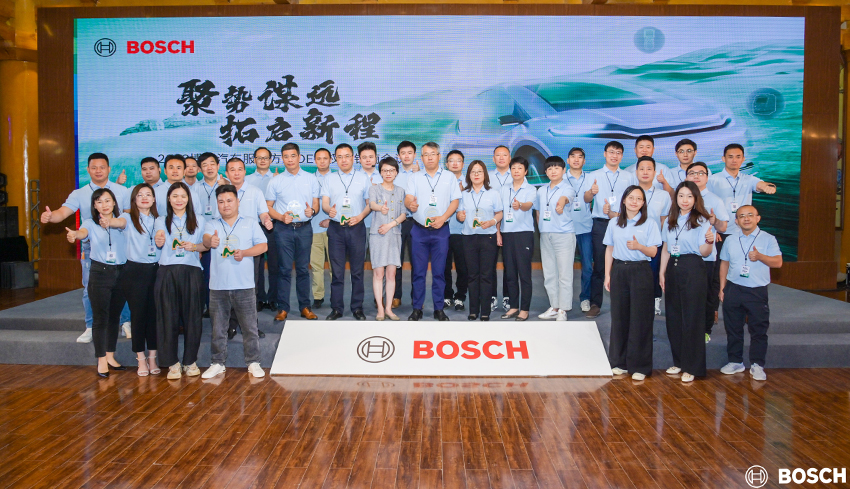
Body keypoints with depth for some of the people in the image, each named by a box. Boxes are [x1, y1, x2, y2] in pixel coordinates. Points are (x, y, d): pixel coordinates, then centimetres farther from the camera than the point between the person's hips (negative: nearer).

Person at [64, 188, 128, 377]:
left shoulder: (121, 220, 4)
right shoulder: (90, 223, 1)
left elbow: (121, 223, -21)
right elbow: (83, 232, -21)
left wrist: (109, 222, -45)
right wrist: (74, 234, -46)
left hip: (120, 273, 2)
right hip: (100, 274, -2)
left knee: (114, 317, 12)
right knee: (100, 317, -1)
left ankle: (110, 357, 24)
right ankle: (101, 361, 6)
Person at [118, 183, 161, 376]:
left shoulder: (158, 220, 13)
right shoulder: (129, 218, 1)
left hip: (155, 271, 3)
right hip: (135, 271, -3)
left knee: (154, 314, 5)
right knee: (138, 314, 0)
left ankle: (152, 358, 16)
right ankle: (141, 359, 10)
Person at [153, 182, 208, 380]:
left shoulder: (198, 219, 14)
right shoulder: (161, 221, 15)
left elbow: (206, 245, 12)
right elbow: (159, 243, 1)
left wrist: (194, 246, -8)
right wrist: (158, 240, -22)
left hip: (191, 272, 0)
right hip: (167, 272, 0)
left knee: (192, 316, 1)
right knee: (168, 317, -1)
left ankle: (190, 361, 13)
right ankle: (172, 363, 7)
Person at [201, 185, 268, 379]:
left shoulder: (250, 222, 8)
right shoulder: (212, 225, 8)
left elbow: (263, 245, 4)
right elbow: (206, 239, -13)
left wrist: (245, 252, -13)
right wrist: (210, 241, -37)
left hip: (244, 285, -1)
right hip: (218, 285, 1)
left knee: (249, 327, 3)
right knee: (218, 328, 9)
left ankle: (253, 362, 14)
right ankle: (217, 363, 21)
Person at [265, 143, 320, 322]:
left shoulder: (311, 179, 9)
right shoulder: (276, 181, 7)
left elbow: (316, 203, 9)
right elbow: (268, 206, 8)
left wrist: (312, 211, -13)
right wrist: (281, 217, -10)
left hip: (304, 228, 1)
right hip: (283, 229, -1)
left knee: (303, 269, 5)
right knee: (284, 269, 0)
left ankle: (305, 307, 12)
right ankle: (282, 308, 6)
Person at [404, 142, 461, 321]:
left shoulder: (449, 177, 8)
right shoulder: (414, 178, 10)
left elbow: (455, 200, 3)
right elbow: (408, 198, -1)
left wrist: (443, 218, -12)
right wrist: (410, 204, -26)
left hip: (441, 230, -1)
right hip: (419, 230, 1)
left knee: (439, 271, 2)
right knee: (418, 271, 1)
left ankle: (439, 309, 10)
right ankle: (417, 309, 8)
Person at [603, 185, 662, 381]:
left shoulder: (649, 224, 0)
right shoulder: (614, 223, 8)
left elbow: (653, 252, -3)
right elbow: (609, 250, 10)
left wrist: (638, 246, -23)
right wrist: (607, 275, 6)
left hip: (640, 271, -2)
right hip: (619, 270, 3)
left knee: (640, 317, -2)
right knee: (619, 315, 5)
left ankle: (639, 365, 6)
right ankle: (619, 361, 16)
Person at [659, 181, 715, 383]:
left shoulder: (701, 221, -5)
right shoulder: (670, 221, 12)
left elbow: (704, 252, -13)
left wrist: (709, 241, -33)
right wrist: (662, 272, 10)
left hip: (693, 269, -6)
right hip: (673, 268, 6)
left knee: (692, 318, -2)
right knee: (673, 316, 9)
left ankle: (691, 367, 5)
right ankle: (678, 361, 22)